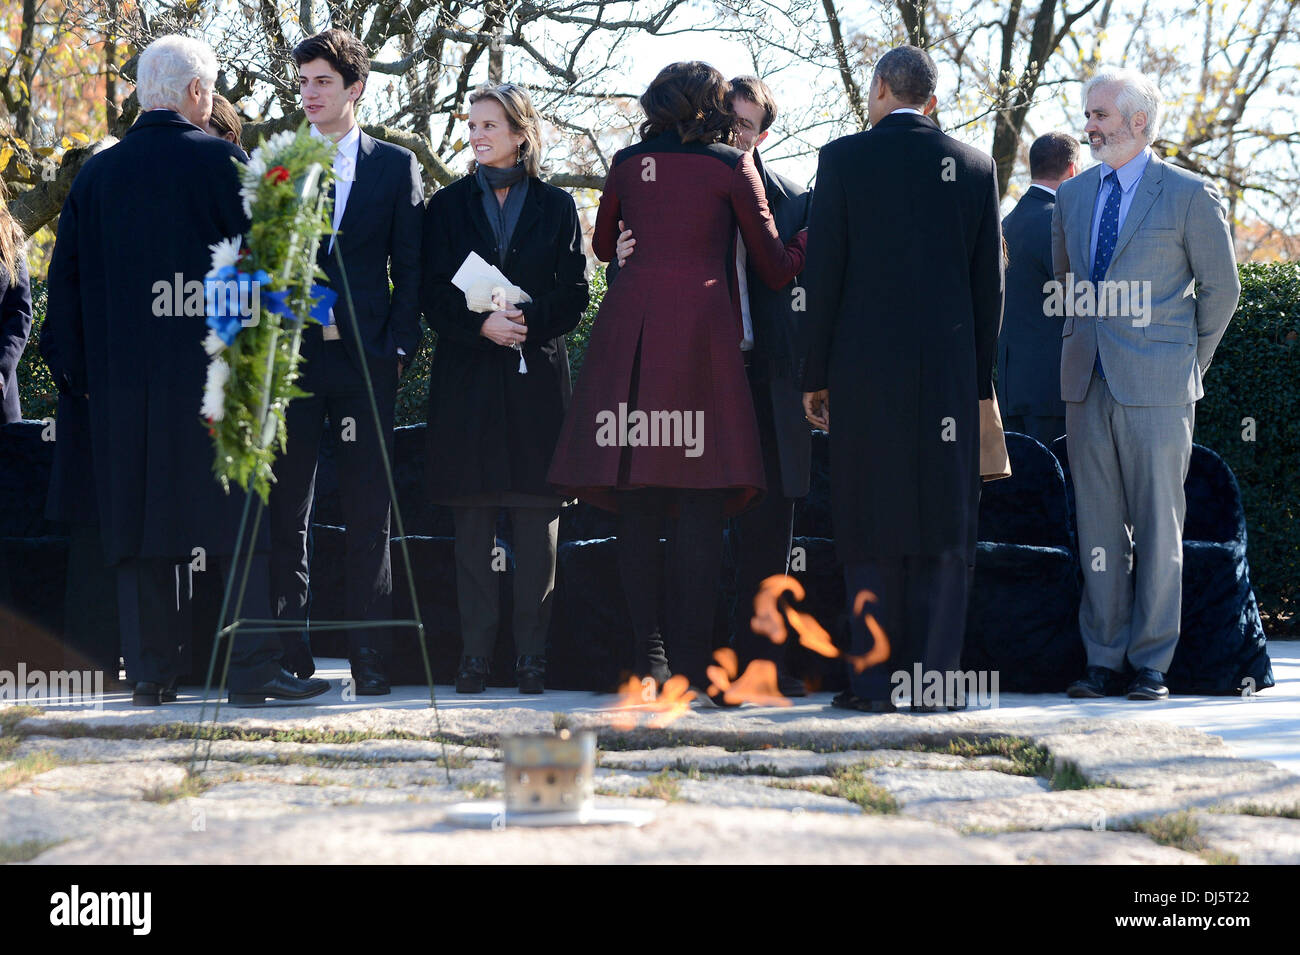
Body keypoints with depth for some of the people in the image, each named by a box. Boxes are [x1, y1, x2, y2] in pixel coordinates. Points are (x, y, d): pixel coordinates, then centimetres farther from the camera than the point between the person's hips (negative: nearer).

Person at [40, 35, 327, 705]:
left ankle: (150, 674, 7)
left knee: (137, 520, 8)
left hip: (123, 379, 4)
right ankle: (252, 668, -5)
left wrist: (76, 372, 16)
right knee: (240, 522, 0)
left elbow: (66, 277, 10)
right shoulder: (222, 164, -5)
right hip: (211, 369, -4)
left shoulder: (95, 174, 7)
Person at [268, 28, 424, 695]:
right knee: (286, 510, 2)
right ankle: (289, 657, 7)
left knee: (368, 513, -1)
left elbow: (409, 266, 6)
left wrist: (399, 347, -4)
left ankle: (368, 658, 2)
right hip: (288, 356, 1)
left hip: (365, 357, -1)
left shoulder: (395, 166, 8)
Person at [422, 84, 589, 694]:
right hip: (467, 377, 1)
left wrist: (525, 322, -14)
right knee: (473, 521, 0)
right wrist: (482, 324, -14)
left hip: (537, 375, -1)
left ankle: (531, 654, 1)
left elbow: (574, 295, 2)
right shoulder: (449, 205, 10)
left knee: (537, 519, -2)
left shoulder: (556, 207, 8)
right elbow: (434, 297, 3)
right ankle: (476, 653, 3)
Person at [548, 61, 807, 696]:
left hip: (630, 323, 3)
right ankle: (691, 661, -5)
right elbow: (774, 266, 7)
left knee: (636, 505, 6)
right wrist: (808, 239, 27)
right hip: (702, 325, -3)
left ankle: (649, 655, 3)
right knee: (699, 501, -2)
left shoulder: (628, 164, 13)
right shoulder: (731, 166, 4)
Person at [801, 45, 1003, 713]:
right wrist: (981, 377, 13)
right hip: (948, 369, 2)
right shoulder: (974, 167, 6)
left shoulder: (844, 158, -2)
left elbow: (823, 273, -3)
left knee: (870, 527, 3)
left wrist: (815, 374, 3)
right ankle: (934, 677, 2)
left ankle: (875, 679, 1)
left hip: (864, 363, -2)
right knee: (943, 525, 5)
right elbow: (989, 281, 6)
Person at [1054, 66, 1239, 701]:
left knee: (1158, 526, -1)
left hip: (1156, 387, -5)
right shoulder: (1073, 196, 13)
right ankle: (1103, 660, 10)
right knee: (1098, 527, 5)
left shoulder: (1189, 195, -2)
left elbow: (1221, 286, 4)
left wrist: (1190, 361, 7)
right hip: (1087, 384, 5)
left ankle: (1152, 665, 4)